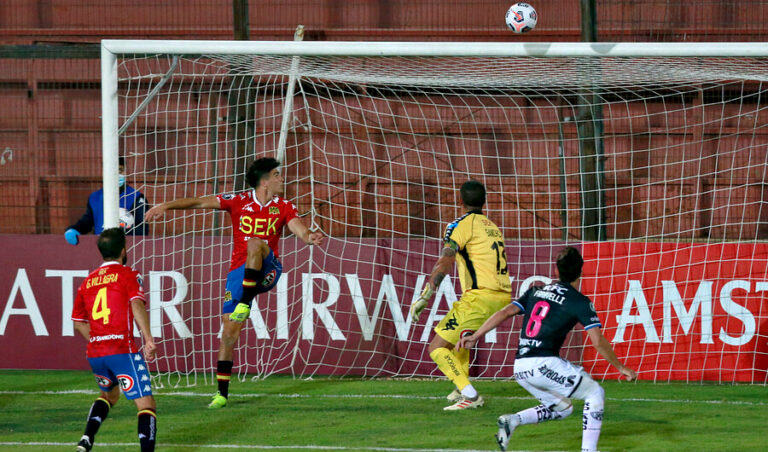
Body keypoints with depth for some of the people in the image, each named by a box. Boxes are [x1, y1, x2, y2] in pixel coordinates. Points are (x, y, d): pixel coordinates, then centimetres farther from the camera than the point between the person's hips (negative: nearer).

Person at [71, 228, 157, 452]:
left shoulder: (88, 281, 16)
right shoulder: (127, 274, -1)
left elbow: (79, 322, 21)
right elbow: (137, 305, -18)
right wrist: (148, 339, -23)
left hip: (94, 353, 6)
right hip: (122, 351, -6)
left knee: (109, 394, 31)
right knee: (146, 404, -5)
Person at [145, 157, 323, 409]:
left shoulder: (283, 208, 4)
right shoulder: (239, 202, 2)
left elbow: (301, 231, -9)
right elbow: (200, 202, -3)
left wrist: (310, 237, -34)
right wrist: (166, 206, -13)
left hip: (267, 270, -1)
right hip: (239, 272, 1)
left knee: (254, 243, -33)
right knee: (228, 332, -4)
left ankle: (246, 302, -31)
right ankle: (222, 393, 7)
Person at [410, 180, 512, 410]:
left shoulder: (462, 224, -1)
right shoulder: (494, 228, 21)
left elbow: (444, 264, -13)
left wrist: (424, 298, -15)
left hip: (480, 296, -8)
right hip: (503, 296, 8)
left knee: (437, 348, -6)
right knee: (461, 333, 34)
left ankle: (470, 395, -19)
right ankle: (461, 389, 30)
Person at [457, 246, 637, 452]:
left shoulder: (536, 291, 17)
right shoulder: (580, 301, 0)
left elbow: (505, 313, 10)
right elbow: (598, 341, -6)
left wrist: (474, 337, 11)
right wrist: (621, 367, 5)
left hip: (520, 367, 6)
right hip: (544, 364, -6)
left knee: (562, 408, 22)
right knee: (595, 393, 9)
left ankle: (513, 420, 1)